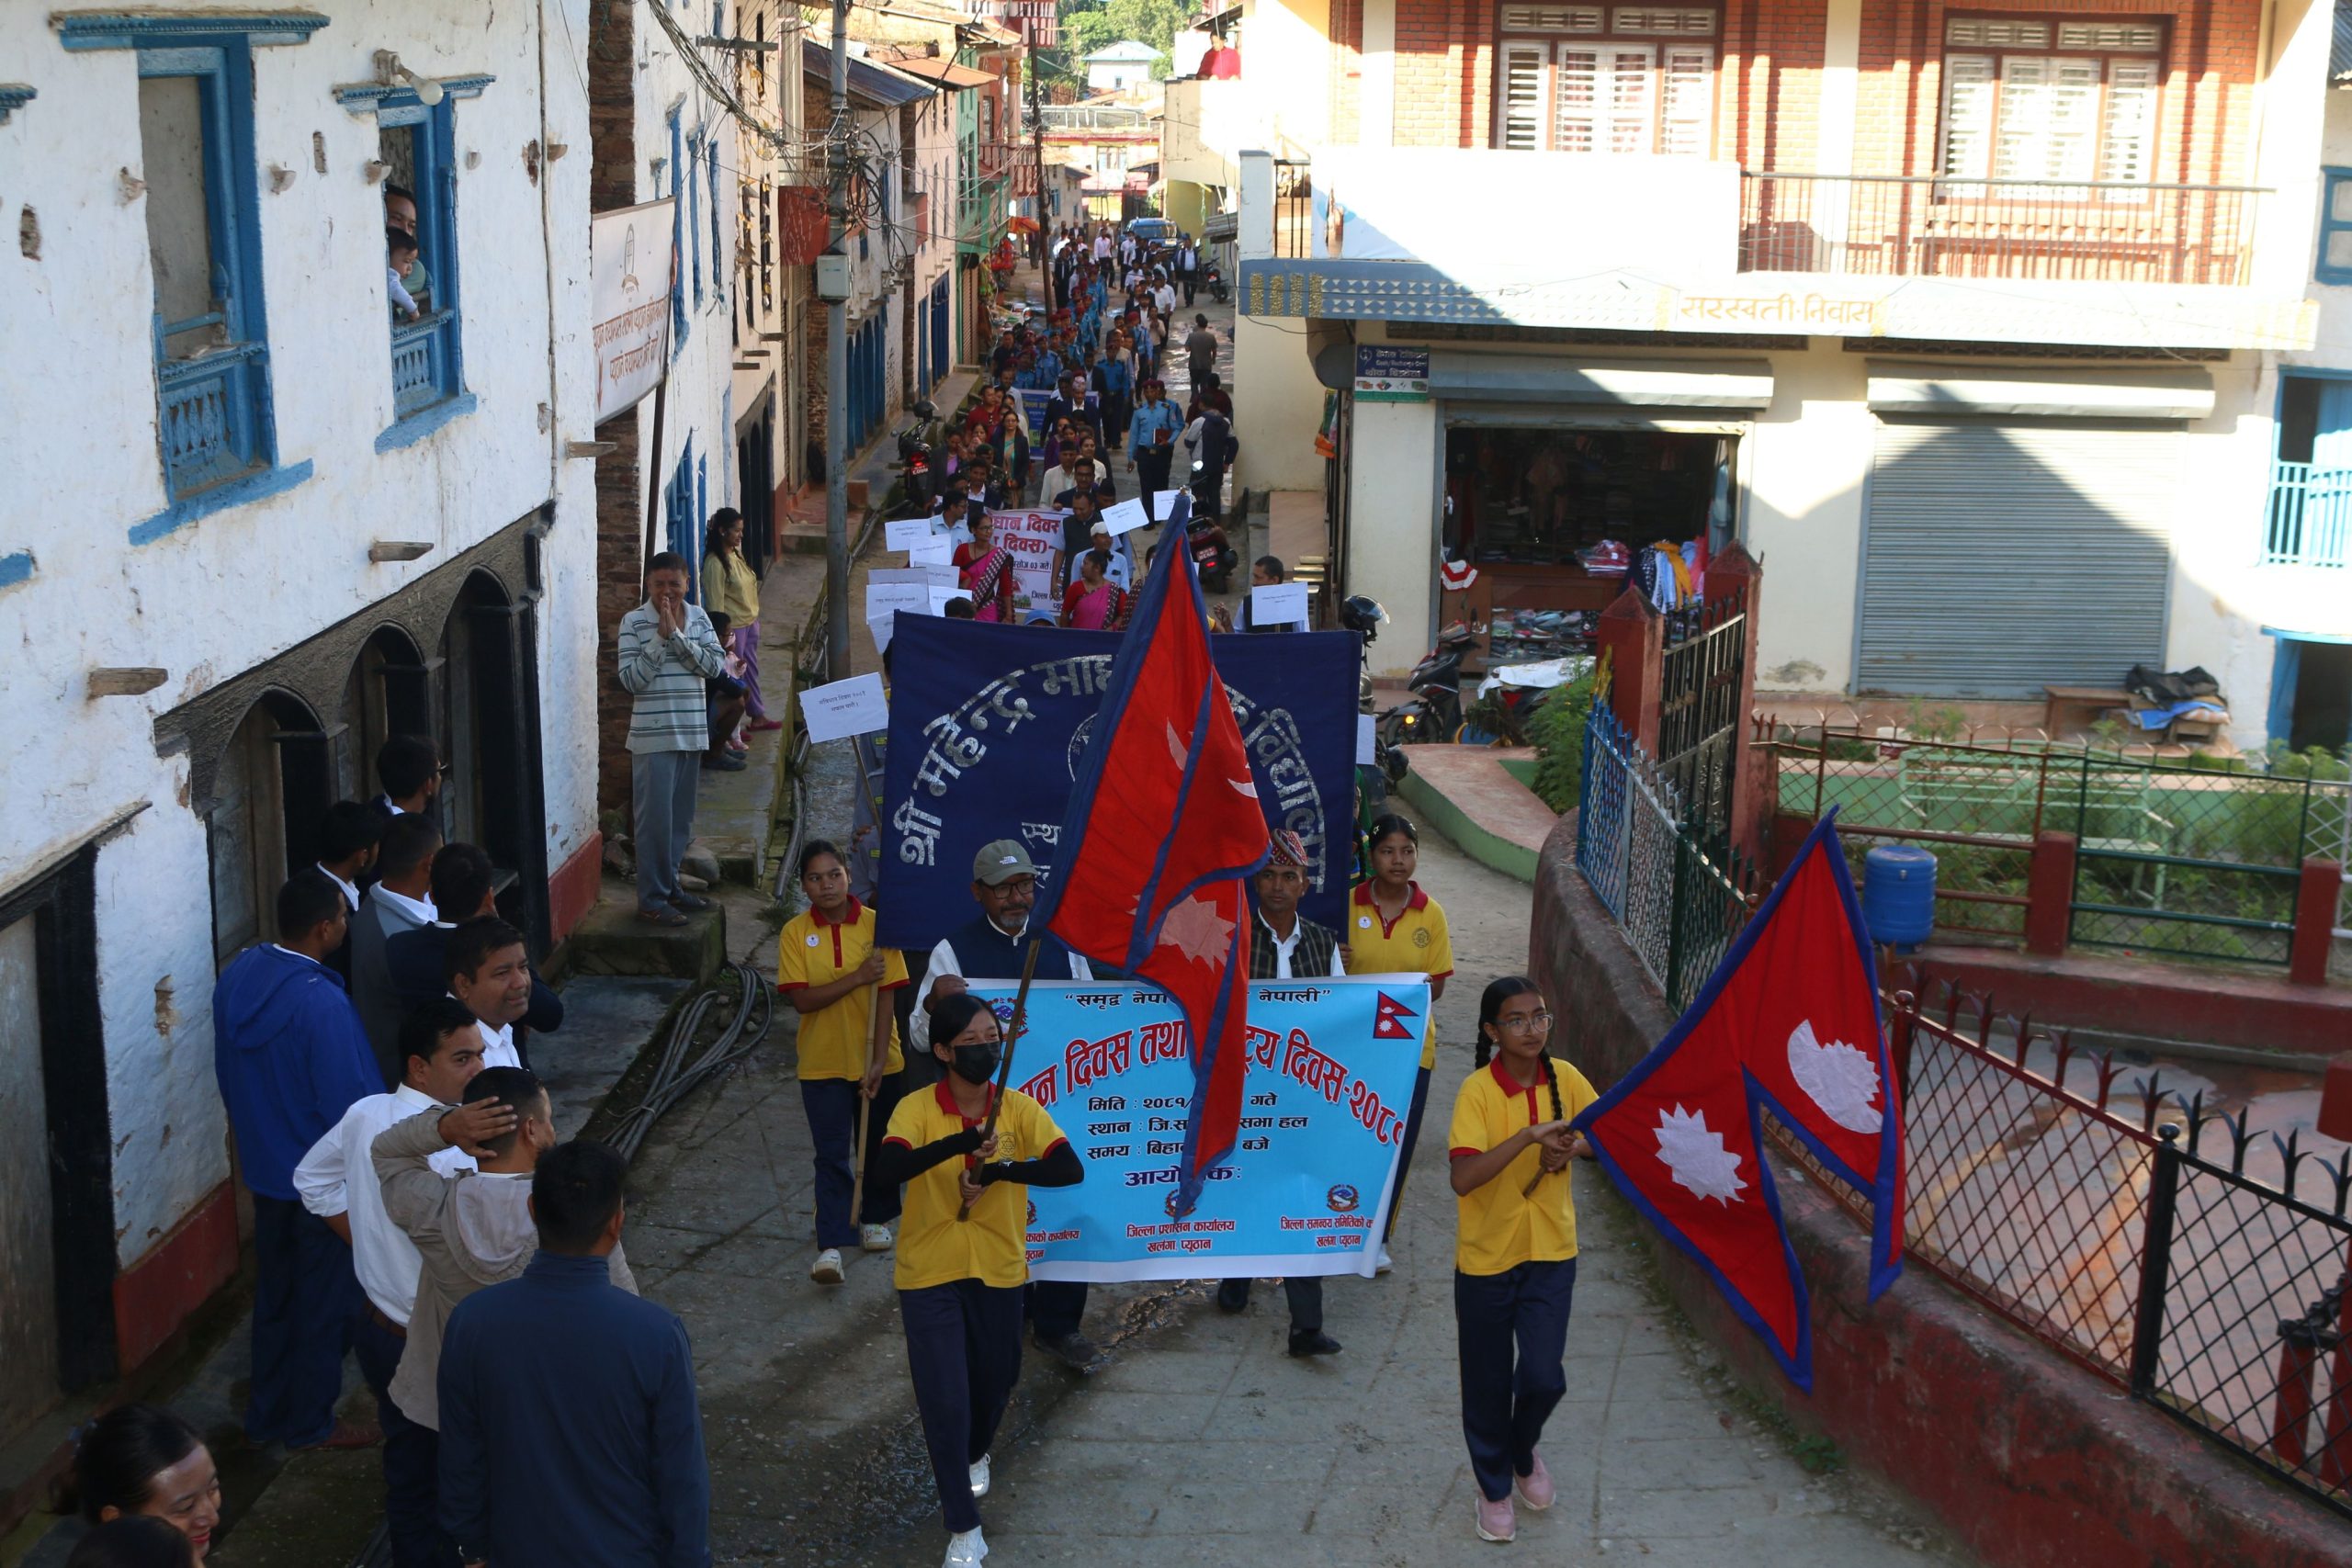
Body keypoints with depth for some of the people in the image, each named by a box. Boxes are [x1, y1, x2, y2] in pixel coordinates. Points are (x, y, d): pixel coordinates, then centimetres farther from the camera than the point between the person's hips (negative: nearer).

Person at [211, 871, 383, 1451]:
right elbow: (346, 1102, -24)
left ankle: (267, 1414, 34)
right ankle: (310, 1423, 23)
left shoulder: (238, 976, -5)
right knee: (325, 1304, 10)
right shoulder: (321, 1002, -30)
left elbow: (228, 1075, 8)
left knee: (274, 1293, 22)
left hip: (264, 1167, 8)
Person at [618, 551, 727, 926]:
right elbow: (631, 678, -14)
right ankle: (651, 899, 3)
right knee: (655, 819, -3)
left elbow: (714, 666, -6)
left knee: (681, 818, 13)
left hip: (692, 732, 5)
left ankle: (670, 885, 27)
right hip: (653, 736, -5)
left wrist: (677, 635, -14)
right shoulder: (633, 621, -7)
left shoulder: (698, 617, 6)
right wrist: (660, 637, -19)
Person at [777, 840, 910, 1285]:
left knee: (877, 1146, 16)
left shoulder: (876, 925, -9)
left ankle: (876, 1218, 37)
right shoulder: (795, 933, -6)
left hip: (876, 1061, 1)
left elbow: (886, 998, -10)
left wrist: (878, 1061, -15)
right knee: (831, 1156, -2)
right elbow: (801, 999, -14)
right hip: (823, 1063, -1)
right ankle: (831, 1244, -1)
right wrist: (857, 978, -23)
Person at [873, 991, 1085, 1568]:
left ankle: (975, 1454, 53)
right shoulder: (917, 1109, -14)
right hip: (929, 1275, -3)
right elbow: (888, 1169, -32)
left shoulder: (1019, 1109, -8)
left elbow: (1071, 1169, -21)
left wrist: (997, 1172, -33)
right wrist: (962, 1142, -43)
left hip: (999, 1272, 3)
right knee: (943, 1399, -6)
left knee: (995, 1380, 19)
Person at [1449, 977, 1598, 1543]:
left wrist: (1574, 1147, -13)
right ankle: (1494, 1487, 34)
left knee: (1543, 1376, -3)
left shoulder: (1564, 1079, -5)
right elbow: (1463, 1177, -29)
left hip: (1551, 1251, 3)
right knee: (1488, 1383, 11)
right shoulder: (1477, 1092, -18)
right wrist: (1530, 1135, -35)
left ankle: (1523, 1452, 31)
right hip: (1486, 1257, -3)